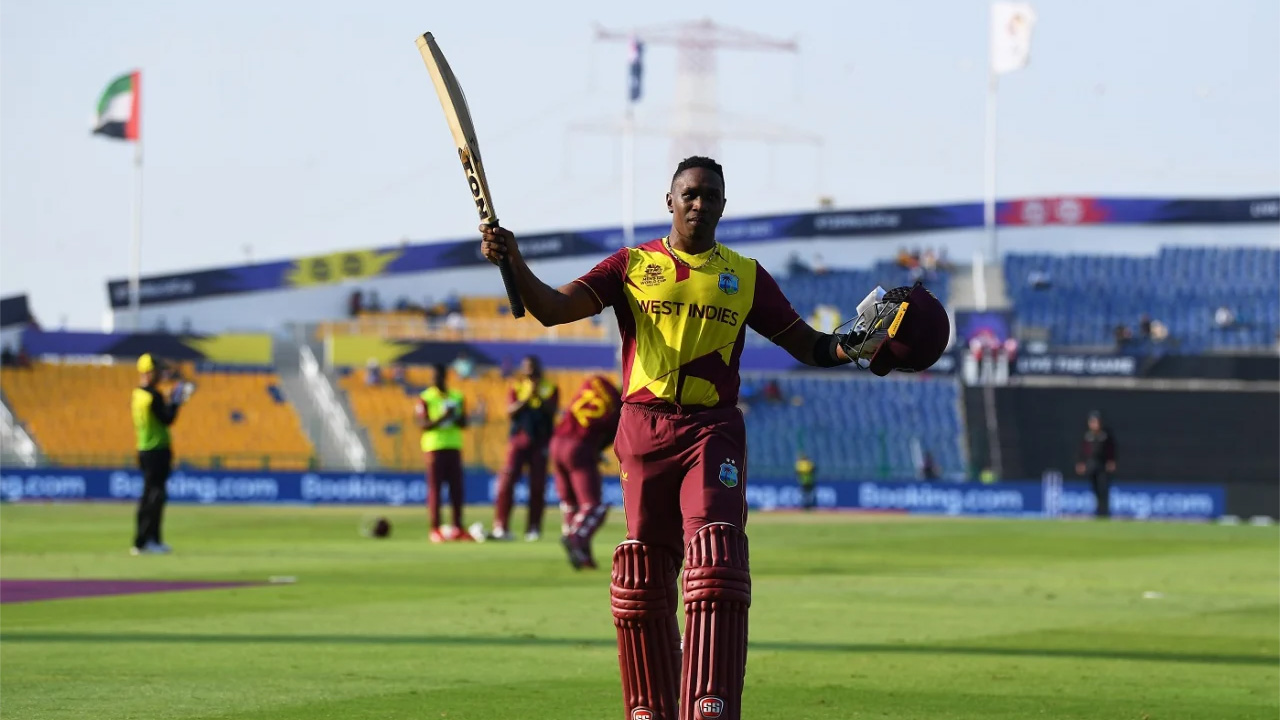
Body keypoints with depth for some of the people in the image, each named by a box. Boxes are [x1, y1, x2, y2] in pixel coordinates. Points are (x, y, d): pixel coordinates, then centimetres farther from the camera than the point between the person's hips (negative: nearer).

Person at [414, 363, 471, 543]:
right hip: (434, 447, -4)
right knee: (435, 488, -5)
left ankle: (458, 528, 8)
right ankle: (435, 529, -5)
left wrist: (455, 417, -9)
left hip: (454, 447, 4)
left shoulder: (457, 398, 13)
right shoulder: (424, 399, 0)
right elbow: (423, 424, -9)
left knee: (457, 488, 3)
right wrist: (441, 418, -21)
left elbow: (464, 423, 12)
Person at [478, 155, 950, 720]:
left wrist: (859, 348, -3)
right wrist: (513, 263, -17)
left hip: (713, 431, -1)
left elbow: (807, 345, 16)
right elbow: (552, 308, 0)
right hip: (644, 428, 1)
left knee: (715, 563, -18)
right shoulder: (632, 265, 10)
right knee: (642, 576, 3)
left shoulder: (745, 276, 13)